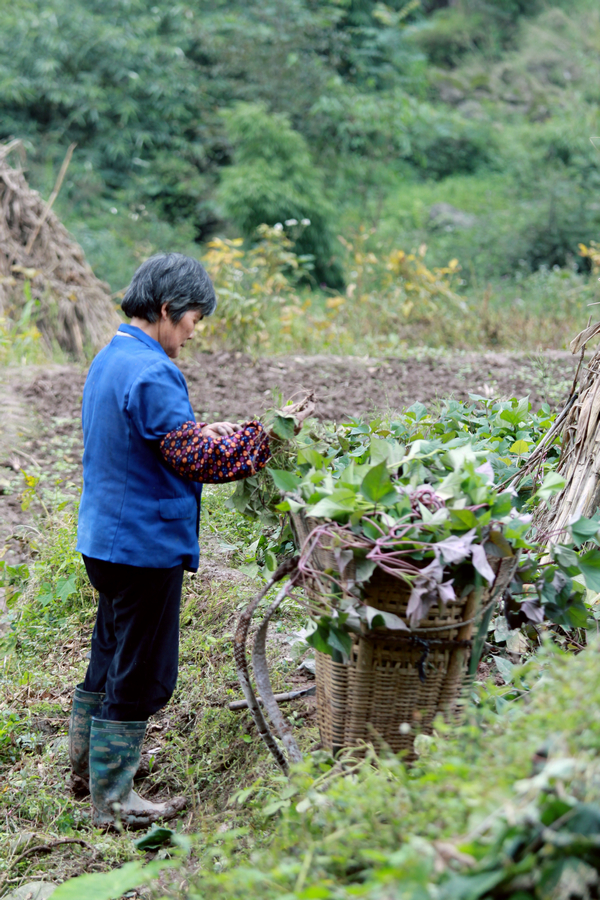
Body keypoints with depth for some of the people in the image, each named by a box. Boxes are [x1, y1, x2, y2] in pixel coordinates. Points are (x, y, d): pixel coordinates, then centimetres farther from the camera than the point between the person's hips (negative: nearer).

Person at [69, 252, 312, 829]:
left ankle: (87, 763, 37)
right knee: (140, 672, 1)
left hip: (103, 538, 10)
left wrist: (202, 432, 13)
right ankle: (112, 799, 10)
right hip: (145, 545, -10)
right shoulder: (151, 373, -22)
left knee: (111, 654, 23)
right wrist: (270, 433, -17)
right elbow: (195, 459, -22)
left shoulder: (109, 360, 10)